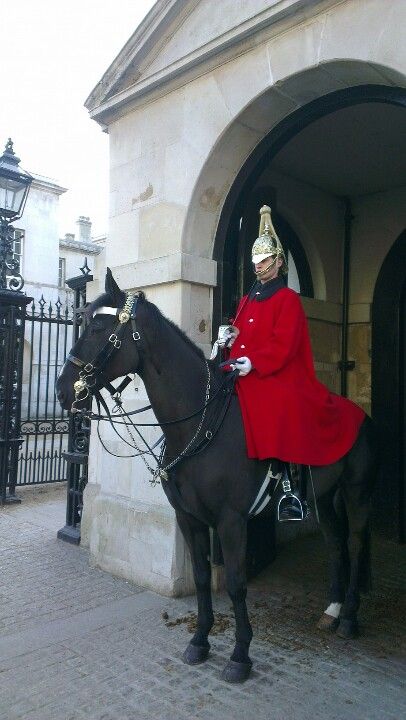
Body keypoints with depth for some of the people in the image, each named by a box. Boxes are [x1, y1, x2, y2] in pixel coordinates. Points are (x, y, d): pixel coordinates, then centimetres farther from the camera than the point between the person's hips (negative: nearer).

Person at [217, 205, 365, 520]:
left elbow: (284, 344, -12)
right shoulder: (247, 300, 23)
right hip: (244, 382, 7)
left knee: (285, 421, -30)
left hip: (277, 379, -7)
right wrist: (231, 336, 1)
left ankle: (292, 490, -21)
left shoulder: (288, 298, 1)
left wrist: (253, 363, -25)